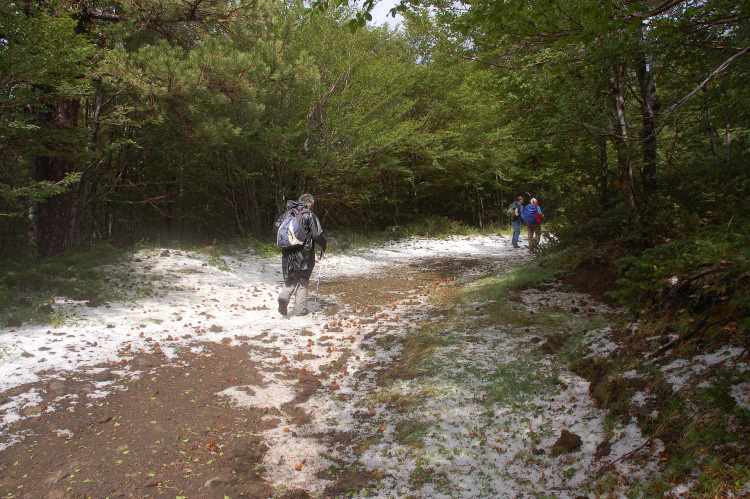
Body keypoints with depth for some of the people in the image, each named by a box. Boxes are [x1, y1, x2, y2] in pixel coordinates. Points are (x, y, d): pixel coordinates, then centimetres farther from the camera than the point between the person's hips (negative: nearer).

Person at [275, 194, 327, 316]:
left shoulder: (288, 213, 7)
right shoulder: (309, 215, -7)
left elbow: (277, 225, 14)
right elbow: (317, 234, -11)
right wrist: (324, 245, 7)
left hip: (288, 253, 4)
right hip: (304, 254, -4)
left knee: (290, 280, 15)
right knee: (303, 281, 10)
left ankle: (284, 297, -12)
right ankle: (300, 308, 10)